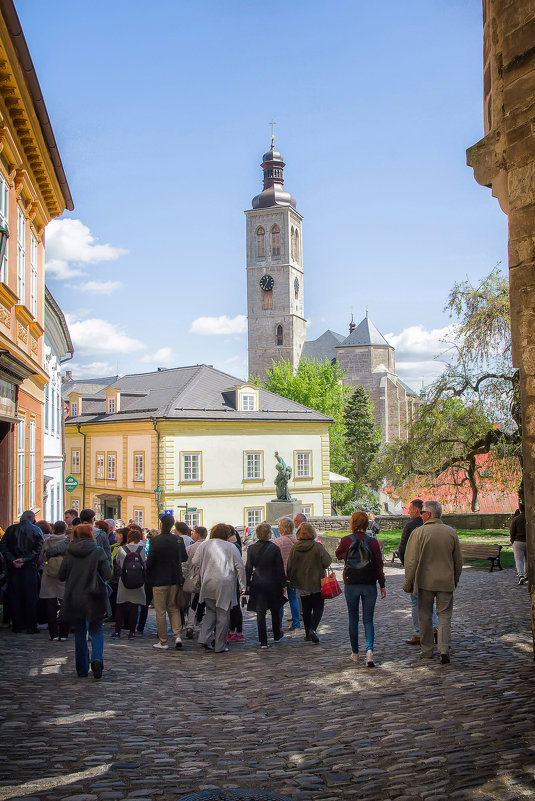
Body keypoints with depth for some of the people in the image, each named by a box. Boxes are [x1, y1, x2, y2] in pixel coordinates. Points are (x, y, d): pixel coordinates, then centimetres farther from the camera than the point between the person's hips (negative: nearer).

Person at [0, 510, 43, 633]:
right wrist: (25, 560, -12)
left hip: (13, 568, 2)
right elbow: (38, 549, -10)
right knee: (30, 597, 4)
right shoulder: (36, 530, 0)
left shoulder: (11, 529, 6)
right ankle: (30, 627, 5)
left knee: (14, 597, 8)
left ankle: (17, 626, 12)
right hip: (30, 568, -2)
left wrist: (12, 560, -9)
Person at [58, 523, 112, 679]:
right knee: (96, 630, 9)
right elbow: (107, 575, -9)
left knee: (80, 632, 13)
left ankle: (82, 669, 15)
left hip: (73, 599, 2)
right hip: (94, 599, -2)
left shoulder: (69, 552, -2)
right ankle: (97, 659, -15)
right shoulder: (97, 551, -8)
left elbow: (61, 576, 3)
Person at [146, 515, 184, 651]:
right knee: (174, 608, 16)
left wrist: (149, 573, 7)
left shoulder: (155, 540, -15)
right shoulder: (178, 540, -2)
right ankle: (177, 636, 3)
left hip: (159, 580, -4)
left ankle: (163, 642, 10)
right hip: (175, 579, 4)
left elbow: (150, 561, -13)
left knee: (160, 612, 5)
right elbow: (185, 558, 7)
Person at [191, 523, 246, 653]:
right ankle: (220, 646, 8)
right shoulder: (231, 547, 0)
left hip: (208, 583, 3)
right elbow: (240, 567, -2)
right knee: (223, 614, 4)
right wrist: (242, 585, 4)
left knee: (211, 610, 18)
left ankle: (204, 638, 3)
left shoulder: (206, 545, 7)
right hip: (225, 584, -3)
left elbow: (195, 562, 5)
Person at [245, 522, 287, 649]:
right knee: (275, 611, 18)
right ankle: (277, 636, 31)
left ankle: (263, 641, 1)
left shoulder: (251, 549, -5)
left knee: (260, 612, 4)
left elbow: (248, 568, -2)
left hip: (258, 584, 1)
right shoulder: (274, 548, -10)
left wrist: (247, 584, 6)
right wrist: (283, 584, 3)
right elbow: (280, 568, -6)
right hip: (273, 584, -1)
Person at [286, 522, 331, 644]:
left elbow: (289, 567, 0)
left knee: (306, 609, 16)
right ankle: (313, 629, -14)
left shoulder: (294, 548, -5)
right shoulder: (318, 547, -14)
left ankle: (307, 632, 20)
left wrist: (292, 581, 13)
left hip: (302, 584, 3)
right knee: (318, 607, 6)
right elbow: (327, 562, -12)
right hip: (317, 583, -3)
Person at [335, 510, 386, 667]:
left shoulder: (346, 540, -8)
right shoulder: (372, 541, -5)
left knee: (353, 619, 13)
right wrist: (382, 585, 5)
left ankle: (355, 653, 19)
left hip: (351, 585, 0)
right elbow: (379, 564, -2)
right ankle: (369, 650, -15)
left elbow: (338, 555, 11)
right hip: (369, 586, 1)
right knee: (368, 619, 6)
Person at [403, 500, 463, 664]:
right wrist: (455, 580, 22)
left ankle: (426, 651, 17)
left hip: (425, 581, -2)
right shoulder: (451, 532, 1)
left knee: (425, 616, 10)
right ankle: (444, 649, -8)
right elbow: (458, 560, 9)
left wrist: (408, 582, 0)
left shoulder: (418, 533, -10)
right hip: (446, 582, 2)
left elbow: (411, 561, -10)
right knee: (444, 615, 6)